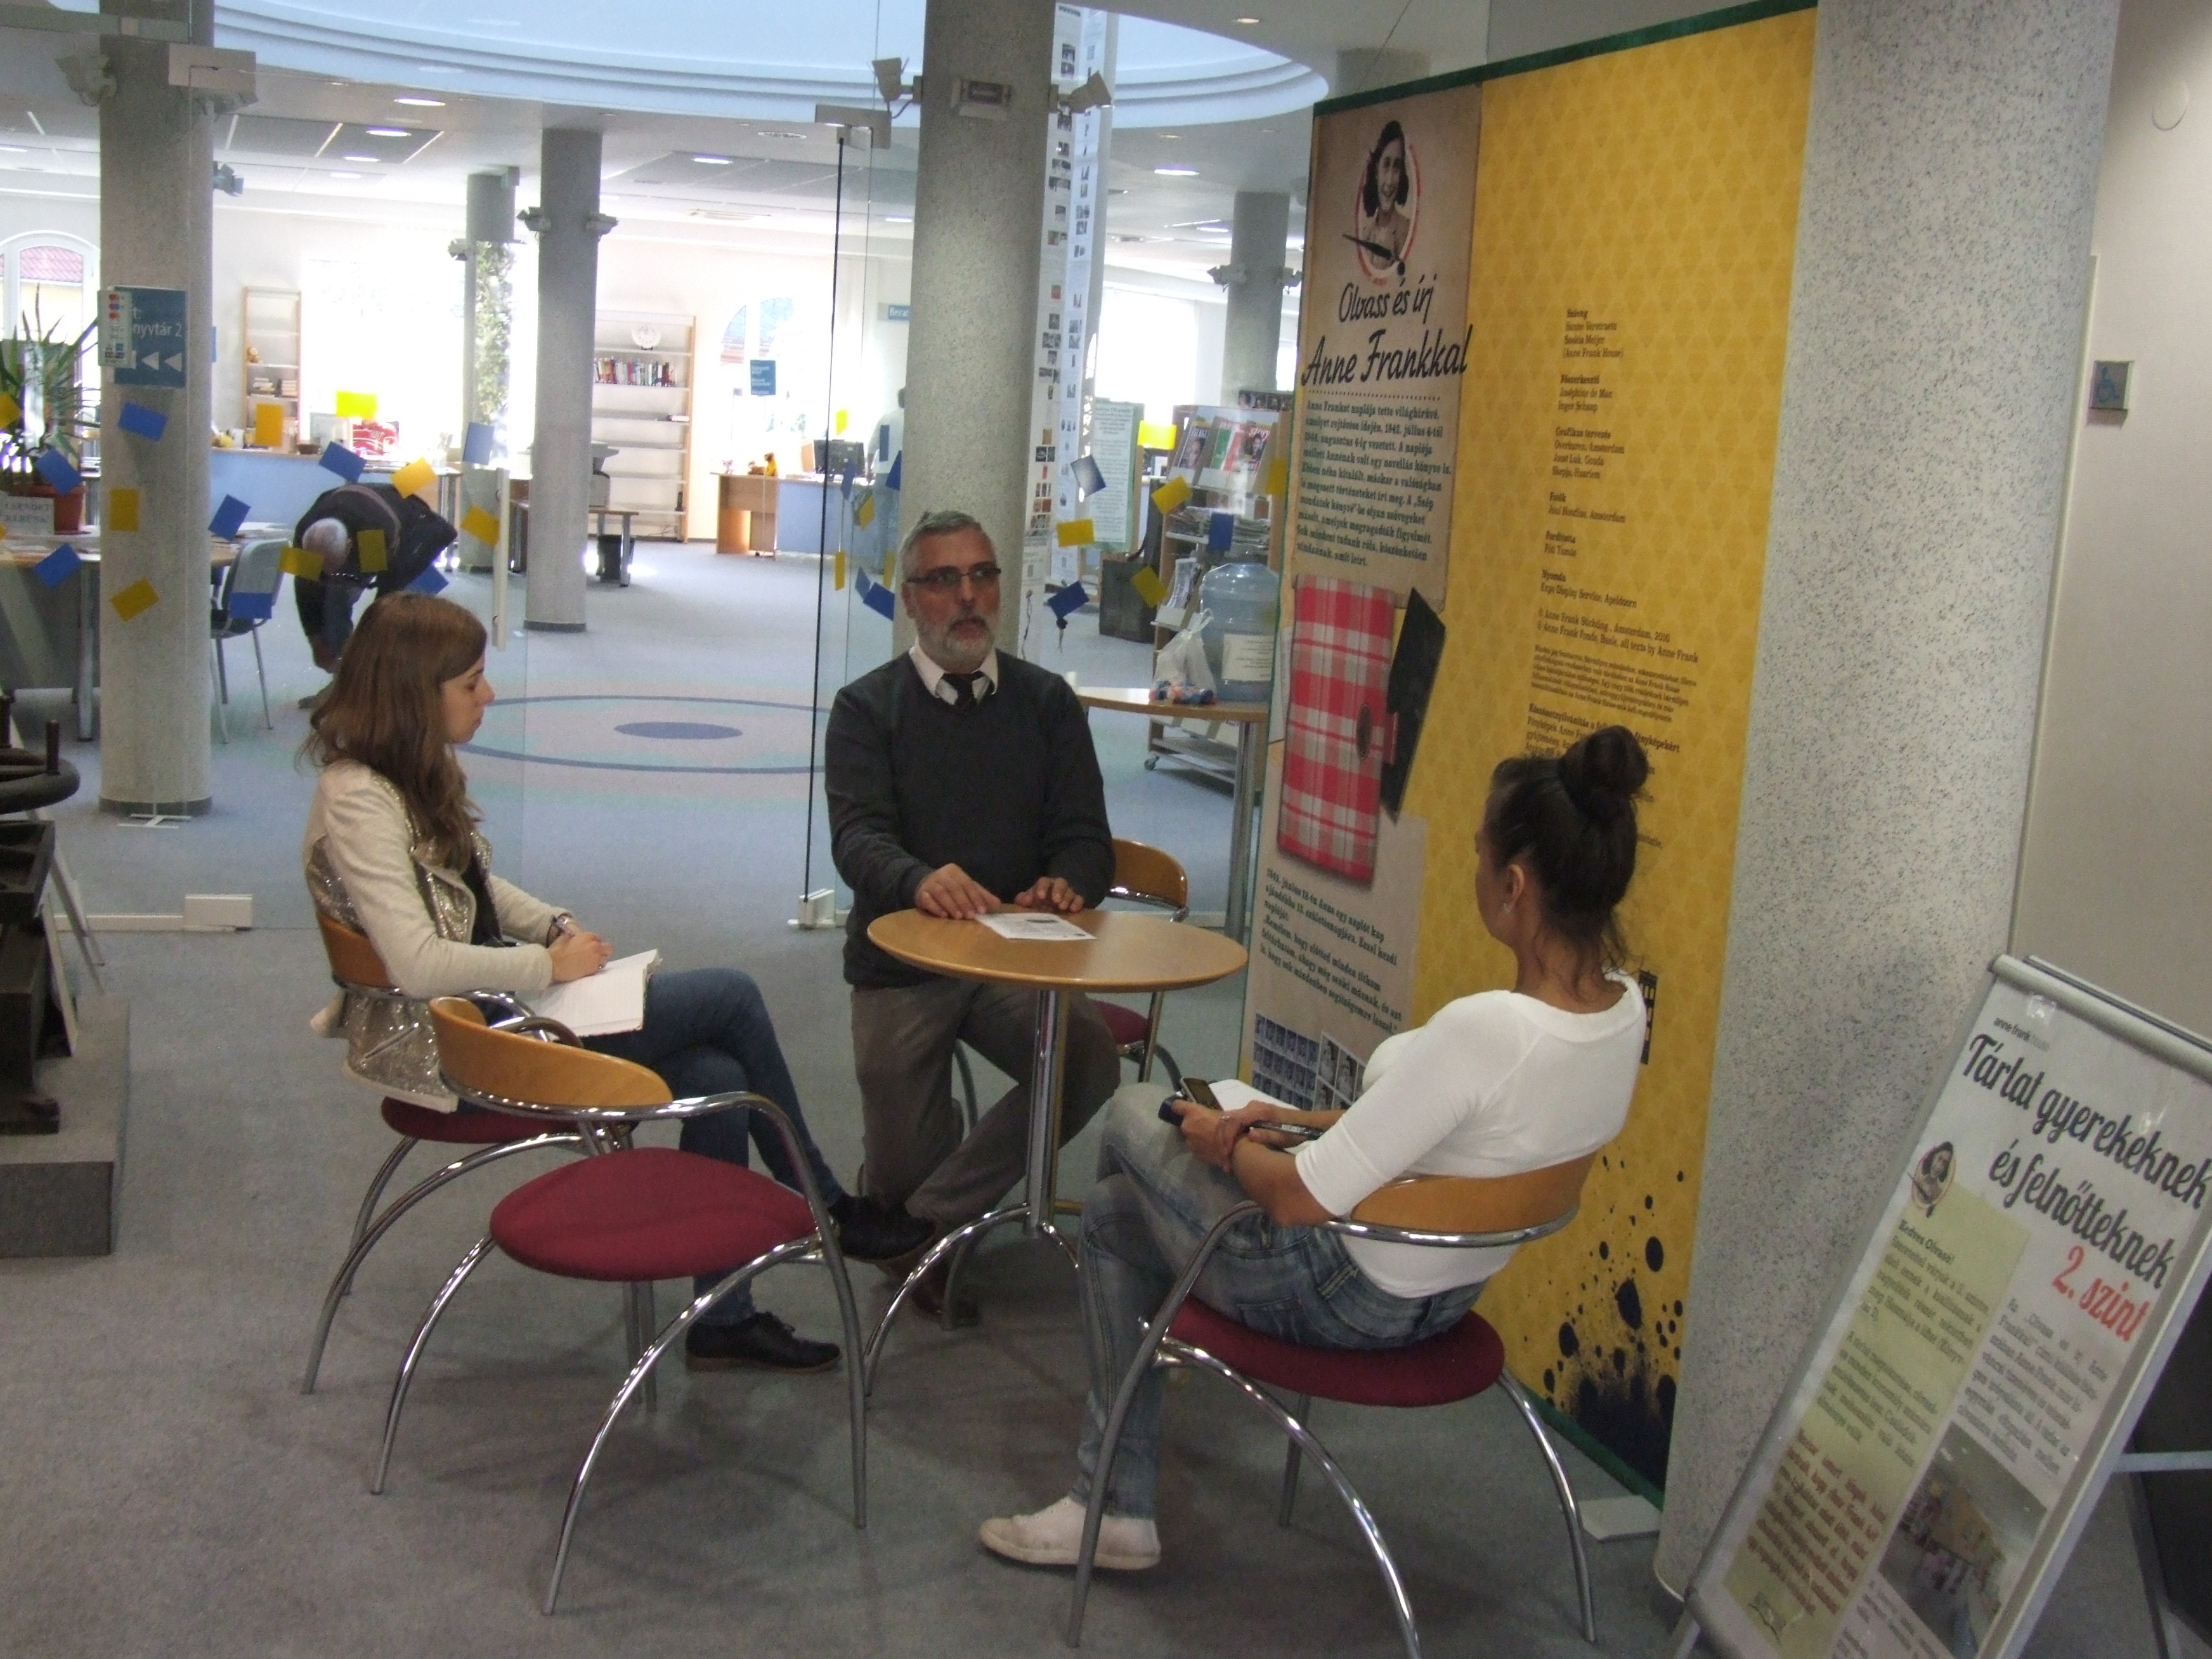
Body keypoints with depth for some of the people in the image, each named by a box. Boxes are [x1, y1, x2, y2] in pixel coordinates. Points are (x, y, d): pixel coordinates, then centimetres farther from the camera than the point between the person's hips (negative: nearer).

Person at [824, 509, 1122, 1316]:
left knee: (1090, 1060, -28)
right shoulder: (867, 706, 3)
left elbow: (1085, 836, 4)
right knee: (899, 1169, -5)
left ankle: (932, 1219, -11)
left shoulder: (1046, 701, 10)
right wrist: (919, 880, -36)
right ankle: (912, 1214, 35)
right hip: (900, 957, -1)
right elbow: (857, 835, -13)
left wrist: (1065, 883, -21)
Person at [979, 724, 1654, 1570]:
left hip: (1347, 1299, -8)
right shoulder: (1623, 1008, -9)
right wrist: (1319, 1122, 6)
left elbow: (1299, 1199, -27)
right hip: (1449, 1288, 8)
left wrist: (1228, 1148, -7)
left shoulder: (1485, 1029, -35)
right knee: (1115, 1206, 22)